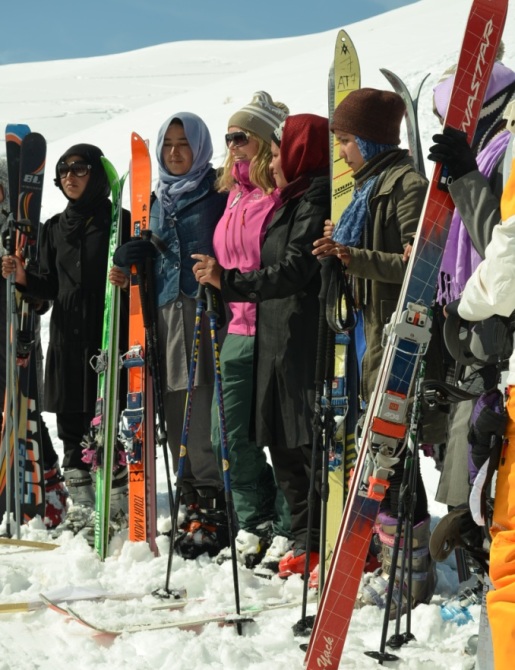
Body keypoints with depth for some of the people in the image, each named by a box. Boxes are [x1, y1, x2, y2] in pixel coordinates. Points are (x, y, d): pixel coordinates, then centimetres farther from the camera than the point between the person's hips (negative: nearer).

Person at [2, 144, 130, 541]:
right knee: (71, 426, 7)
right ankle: (81, 509, 16)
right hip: (67, 337, 5)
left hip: (109, 334, -5)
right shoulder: (55, 228, 15)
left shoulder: (119, 221, -1)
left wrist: (128, 277, -22)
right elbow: (52, 287, 16)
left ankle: (118, 511, 4)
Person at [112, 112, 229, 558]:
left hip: (207, 309, -6)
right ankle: (193, 502, 11)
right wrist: (134, 256, 8)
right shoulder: (158, 201, 21)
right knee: (176, 411, 4)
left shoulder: (219, 194, 1)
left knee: (202, 408, -12)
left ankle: (215, 506, -7)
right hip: (168, 310, 6)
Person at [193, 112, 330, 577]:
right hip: (277, 336, 11)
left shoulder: (315, 201, -11)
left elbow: (294, 271, -19)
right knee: (282, 439, 13)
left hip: (304, 340, -11)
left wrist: (229, 281, -16)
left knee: (311, 440, -9)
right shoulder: (293, 201, 20)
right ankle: (303, 535, 21)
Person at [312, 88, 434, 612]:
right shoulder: (372, 186, 18)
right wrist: (343, 250, 8)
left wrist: (358, 258, -26)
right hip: (374, 333, 10)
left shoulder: (406, 185, -12)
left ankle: (411, 573, 0)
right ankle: (395, 562, 21)